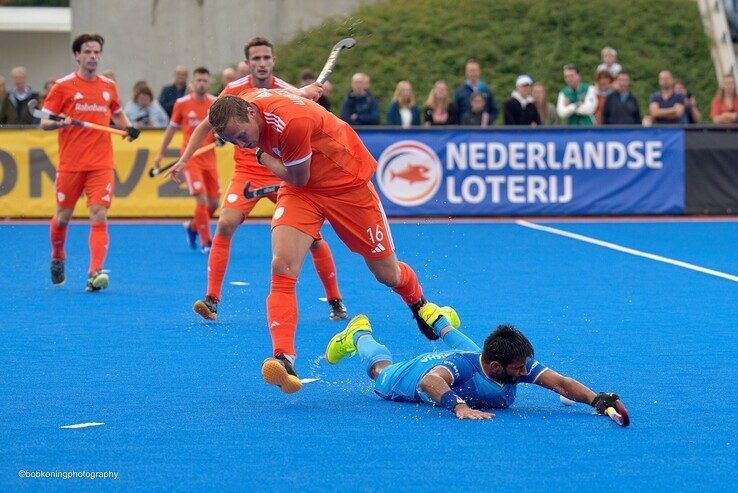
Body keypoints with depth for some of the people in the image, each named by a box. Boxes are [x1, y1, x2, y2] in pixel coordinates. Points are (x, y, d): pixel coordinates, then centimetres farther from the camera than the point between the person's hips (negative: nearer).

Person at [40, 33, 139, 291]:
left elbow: (117, 113, 26)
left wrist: (128, 128, 6)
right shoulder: (63, 86, -1)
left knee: (99, 216, -12)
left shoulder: (109, 86, 10)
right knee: (63, 216, 9)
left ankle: (95, 272, -18)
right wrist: (59, 123, -22)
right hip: (70, 164, -1)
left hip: (101, 165, 2)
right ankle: (57, 258, 37)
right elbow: (44, 122, -1)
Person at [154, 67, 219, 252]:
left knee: (213, 203, 5)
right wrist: (160, 153, 13)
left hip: (209, 159, 3)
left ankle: (192, 227, 33)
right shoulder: (182, 103, -1)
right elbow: (171, 129, 10)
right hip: (190, 159, -3)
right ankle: (205, 242, -4)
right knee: (202, 200, -14)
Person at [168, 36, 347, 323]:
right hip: (247, 172, 1)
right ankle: (212, 300, -15)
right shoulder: (234, 91, -2)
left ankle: (335, 301, 14)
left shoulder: (289, 93, -6)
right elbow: (206, 127, 10)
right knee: (225, 225, -21)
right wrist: (184, 160, 4)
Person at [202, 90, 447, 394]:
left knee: (387, 274, 10)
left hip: (347, 183, -5)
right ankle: (283, 358, -26)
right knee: (283, 266, -20)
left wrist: (262, 156, -10)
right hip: (299, 188, 5)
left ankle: (418, 303, 45)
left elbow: (298, 178, -19)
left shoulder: (291, 122, -38)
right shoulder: (239, 109, -13)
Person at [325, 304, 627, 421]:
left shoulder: (520, 365, -40)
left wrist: (598, 399, -66)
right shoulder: (463, 365, -52)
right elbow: (429, 380, -68)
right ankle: (359, 334, 60)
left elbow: (561, 383, -49)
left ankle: (438, 320, 70)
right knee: (382, 370, 30)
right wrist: (458, 406, -85)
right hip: (419, 373, -4)